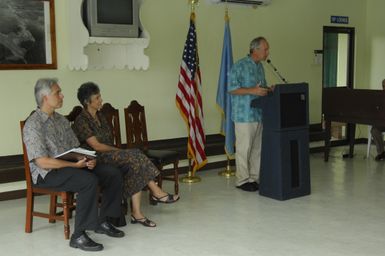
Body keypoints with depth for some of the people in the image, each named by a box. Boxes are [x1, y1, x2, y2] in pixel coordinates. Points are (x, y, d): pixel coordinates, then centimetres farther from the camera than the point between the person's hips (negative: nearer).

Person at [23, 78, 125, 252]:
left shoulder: (61, 120, 14)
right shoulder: (33, 125, -12)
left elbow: (76, 148, 16)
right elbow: (42, 162, -20)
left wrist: (89, 159, -6)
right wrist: (75, 165, -22)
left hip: (72, 165, 8)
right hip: (47, 173, -8)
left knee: (113, 174, -7)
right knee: (89, 181, -34)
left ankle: (102, 221, 4)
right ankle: (78, 236, -26)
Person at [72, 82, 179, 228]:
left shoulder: (100, 116, 17)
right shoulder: (81, 121, -9)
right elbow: (96, 146, -15)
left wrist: (117, 151, -1)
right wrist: (119, 151, -10)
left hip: (109, 155, 8)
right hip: (95, 160, -8)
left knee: (135, 166, -23)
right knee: (134, 156, -26)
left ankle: (136, 213, -27)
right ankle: (156, 192, -16)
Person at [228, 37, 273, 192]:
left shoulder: (260, 67, 16)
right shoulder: (240, 66, -10)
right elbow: (231, 89, -14)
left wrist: (268, 90, 2)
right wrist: (252, 90, -21)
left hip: (259, 114, 8)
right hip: (244, 115, -8)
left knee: (257, 148, 11)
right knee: (244, 148, -2)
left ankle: (255, 177, 20)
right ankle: (242, 180, 8)